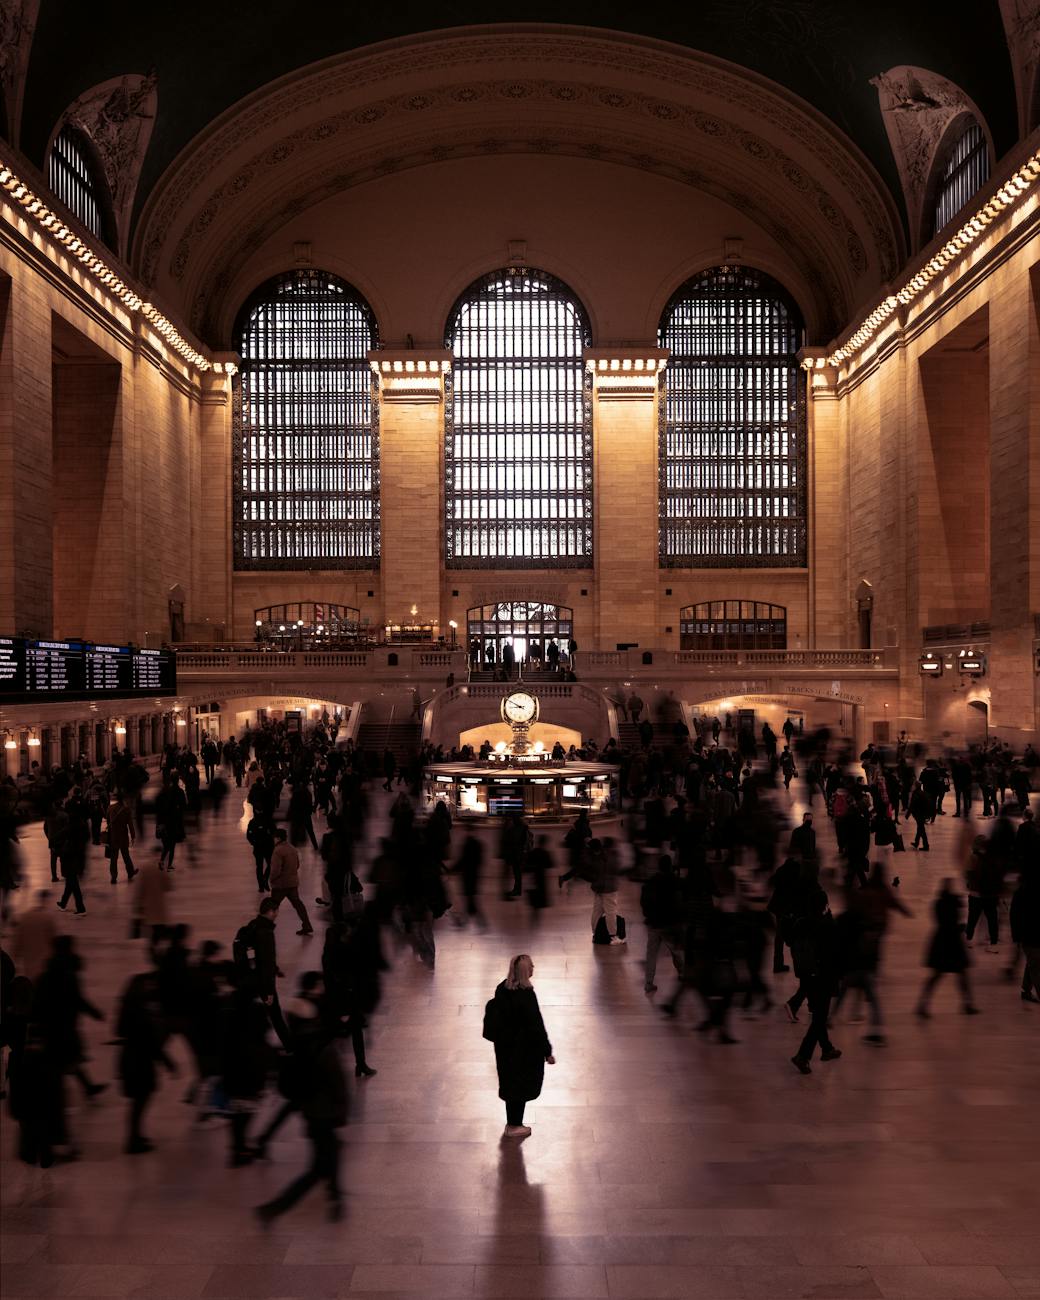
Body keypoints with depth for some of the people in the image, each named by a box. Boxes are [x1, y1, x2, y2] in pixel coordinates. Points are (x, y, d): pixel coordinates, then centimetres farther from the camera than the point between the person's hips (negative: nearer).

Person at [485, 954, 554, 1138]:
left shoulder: (503, 988, -5)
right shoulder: (526, 995, -27)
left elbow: (492, 1010, 7)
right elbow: (536, 1026, -22)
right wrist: (547, 1052, -12)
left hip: (505, 1046, 7)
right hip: (524, 1050, -7)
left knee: (510, 1083, 20)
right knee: (521, 1085, 10)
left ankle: (512, 1123, 34)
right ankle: (514, 1126, 23)